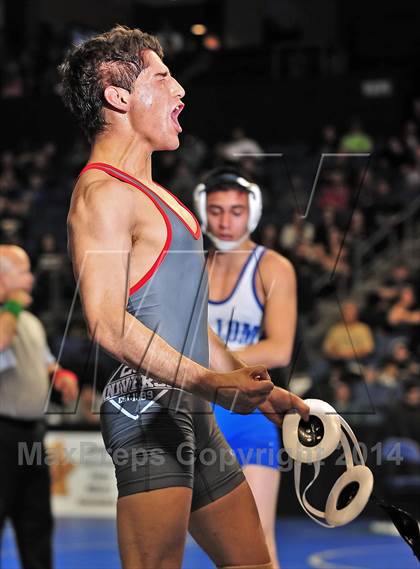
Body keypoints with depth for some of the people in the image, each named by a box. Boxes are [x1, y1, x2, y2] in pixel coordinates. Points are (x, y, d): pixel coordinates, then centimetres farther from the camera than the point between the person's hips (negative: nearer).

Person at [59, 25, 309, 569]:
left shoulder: (148, 193, 23)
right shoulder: (103, 193, -10)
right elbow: (108, 324, -20)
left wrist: (257, 390, 24)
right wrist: (209, 382, -27)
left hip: (190, 412, 10)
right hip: (146, 408, -10)